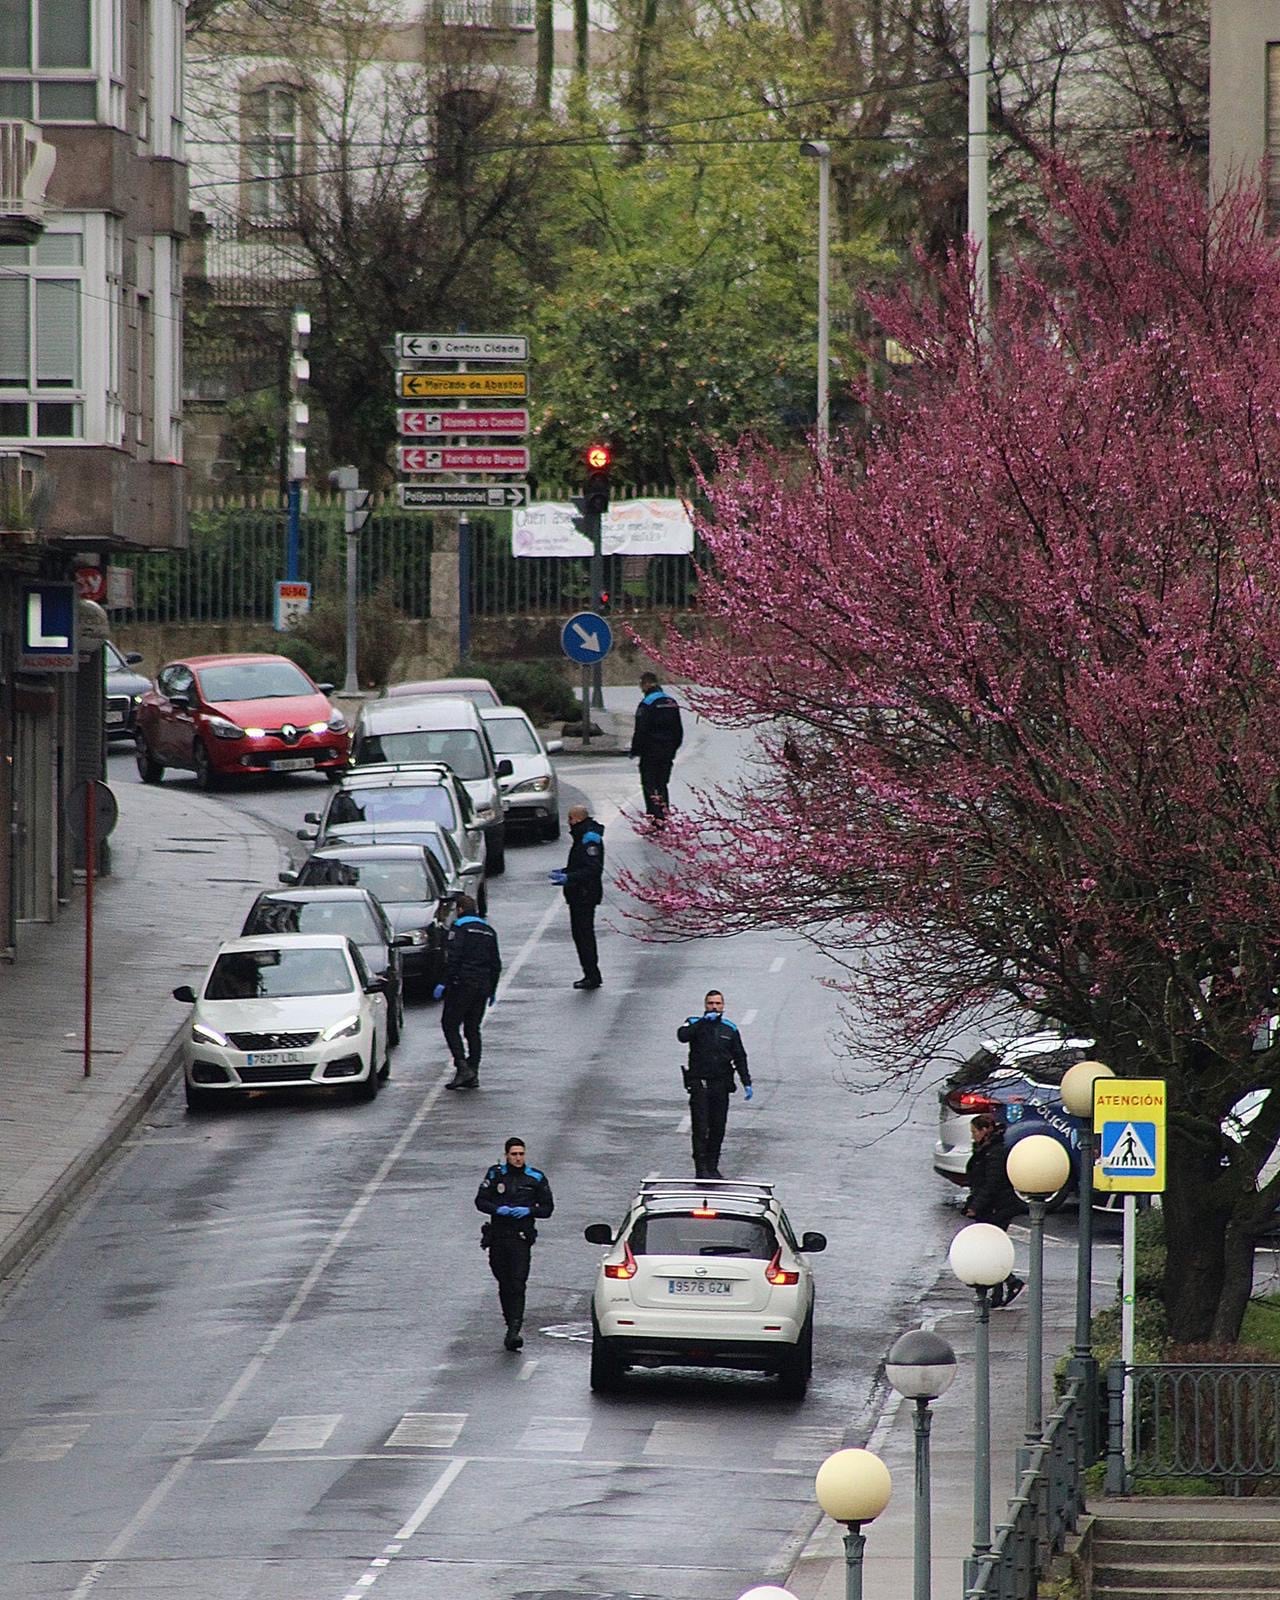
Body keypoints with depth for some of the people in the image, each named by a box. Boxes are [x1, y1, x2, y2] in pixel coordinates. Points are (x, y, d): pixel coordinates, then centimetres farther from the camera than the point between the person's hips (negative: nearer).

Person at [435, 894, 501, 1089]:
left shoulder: (459, 929, -6)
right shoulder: (488, 932, 17)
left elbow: (452, 959, -15)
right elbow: (496, 964, 19)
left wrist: (445, 984, -13)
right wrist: (492, 990, 25)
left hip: (462, 985, -7)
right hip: (482, 988, 7)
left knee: (450, 1025, -2)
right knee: (472, 1029, 11)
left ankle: (462, 1067, -16)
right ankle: (473, 1074, 7)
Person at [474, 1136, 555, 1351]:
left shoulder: (536, 1178, 4)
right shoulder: (495, 1175, 6)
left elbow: (547, 1208, 8)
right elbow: (480, 1201, 7)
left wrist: (529, 1211, -11)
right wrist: (498, 1209, -12)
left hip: (521, 1238, -2)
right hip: (498, 1236, 2)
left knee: (518, 1285, -13)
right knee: (504, 1284, 9)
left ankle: (514, 1331, -21)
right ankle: (511, 1324, 23)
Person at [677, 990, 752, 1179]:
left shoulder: (729, 1029, 12)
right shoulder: (695, 1023, 3)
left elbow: (740, 1057, 14)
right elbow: (682, 1036, -19)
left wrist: (747, 1083, 7)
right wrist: (704, 1021, -20)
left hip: (721, 1085, 3)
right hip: (699, 1084, -3)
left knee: (718, 1129, 5)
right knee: (700, 1128, -8)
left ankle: (713, 1167, 13)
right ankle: (701, 1168, -7)